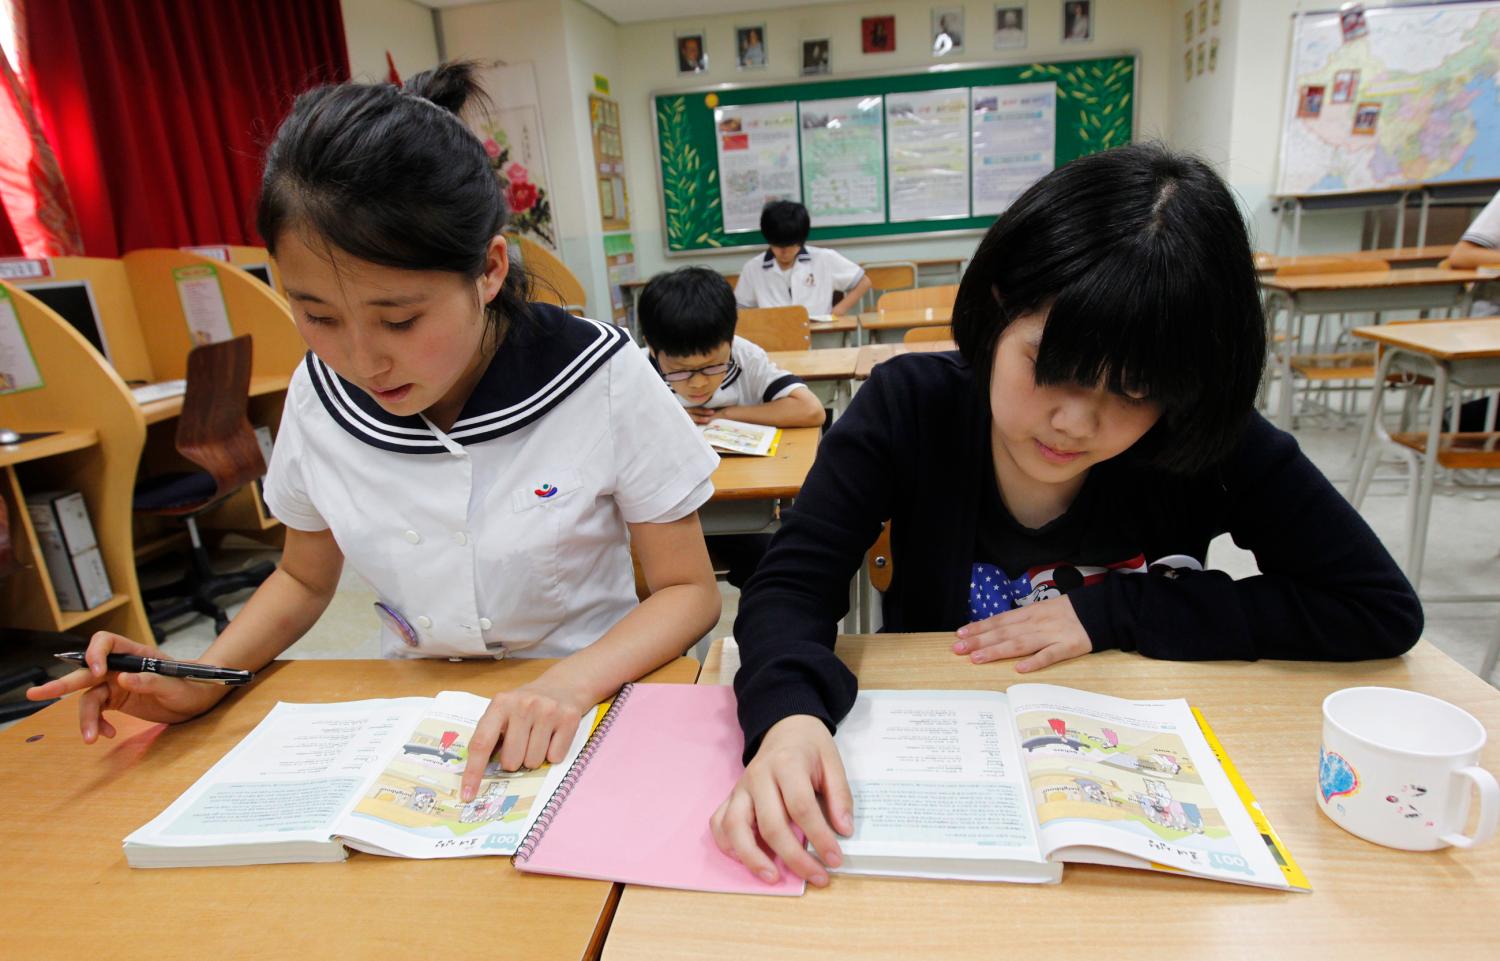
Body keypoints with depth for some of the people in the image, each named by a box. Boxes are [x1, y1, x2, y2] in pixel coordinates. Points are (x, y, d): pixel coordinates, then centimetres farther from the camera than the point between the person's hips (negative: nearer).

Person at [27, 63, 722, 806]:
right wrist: (201, 680, -8)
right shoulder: (320, 395, -7)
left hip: (586, 715, -1)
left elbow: (688, 590, -12)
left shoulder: (602, 383, -19)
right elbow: (305, 577, 10)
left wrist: (570, 684, -29)